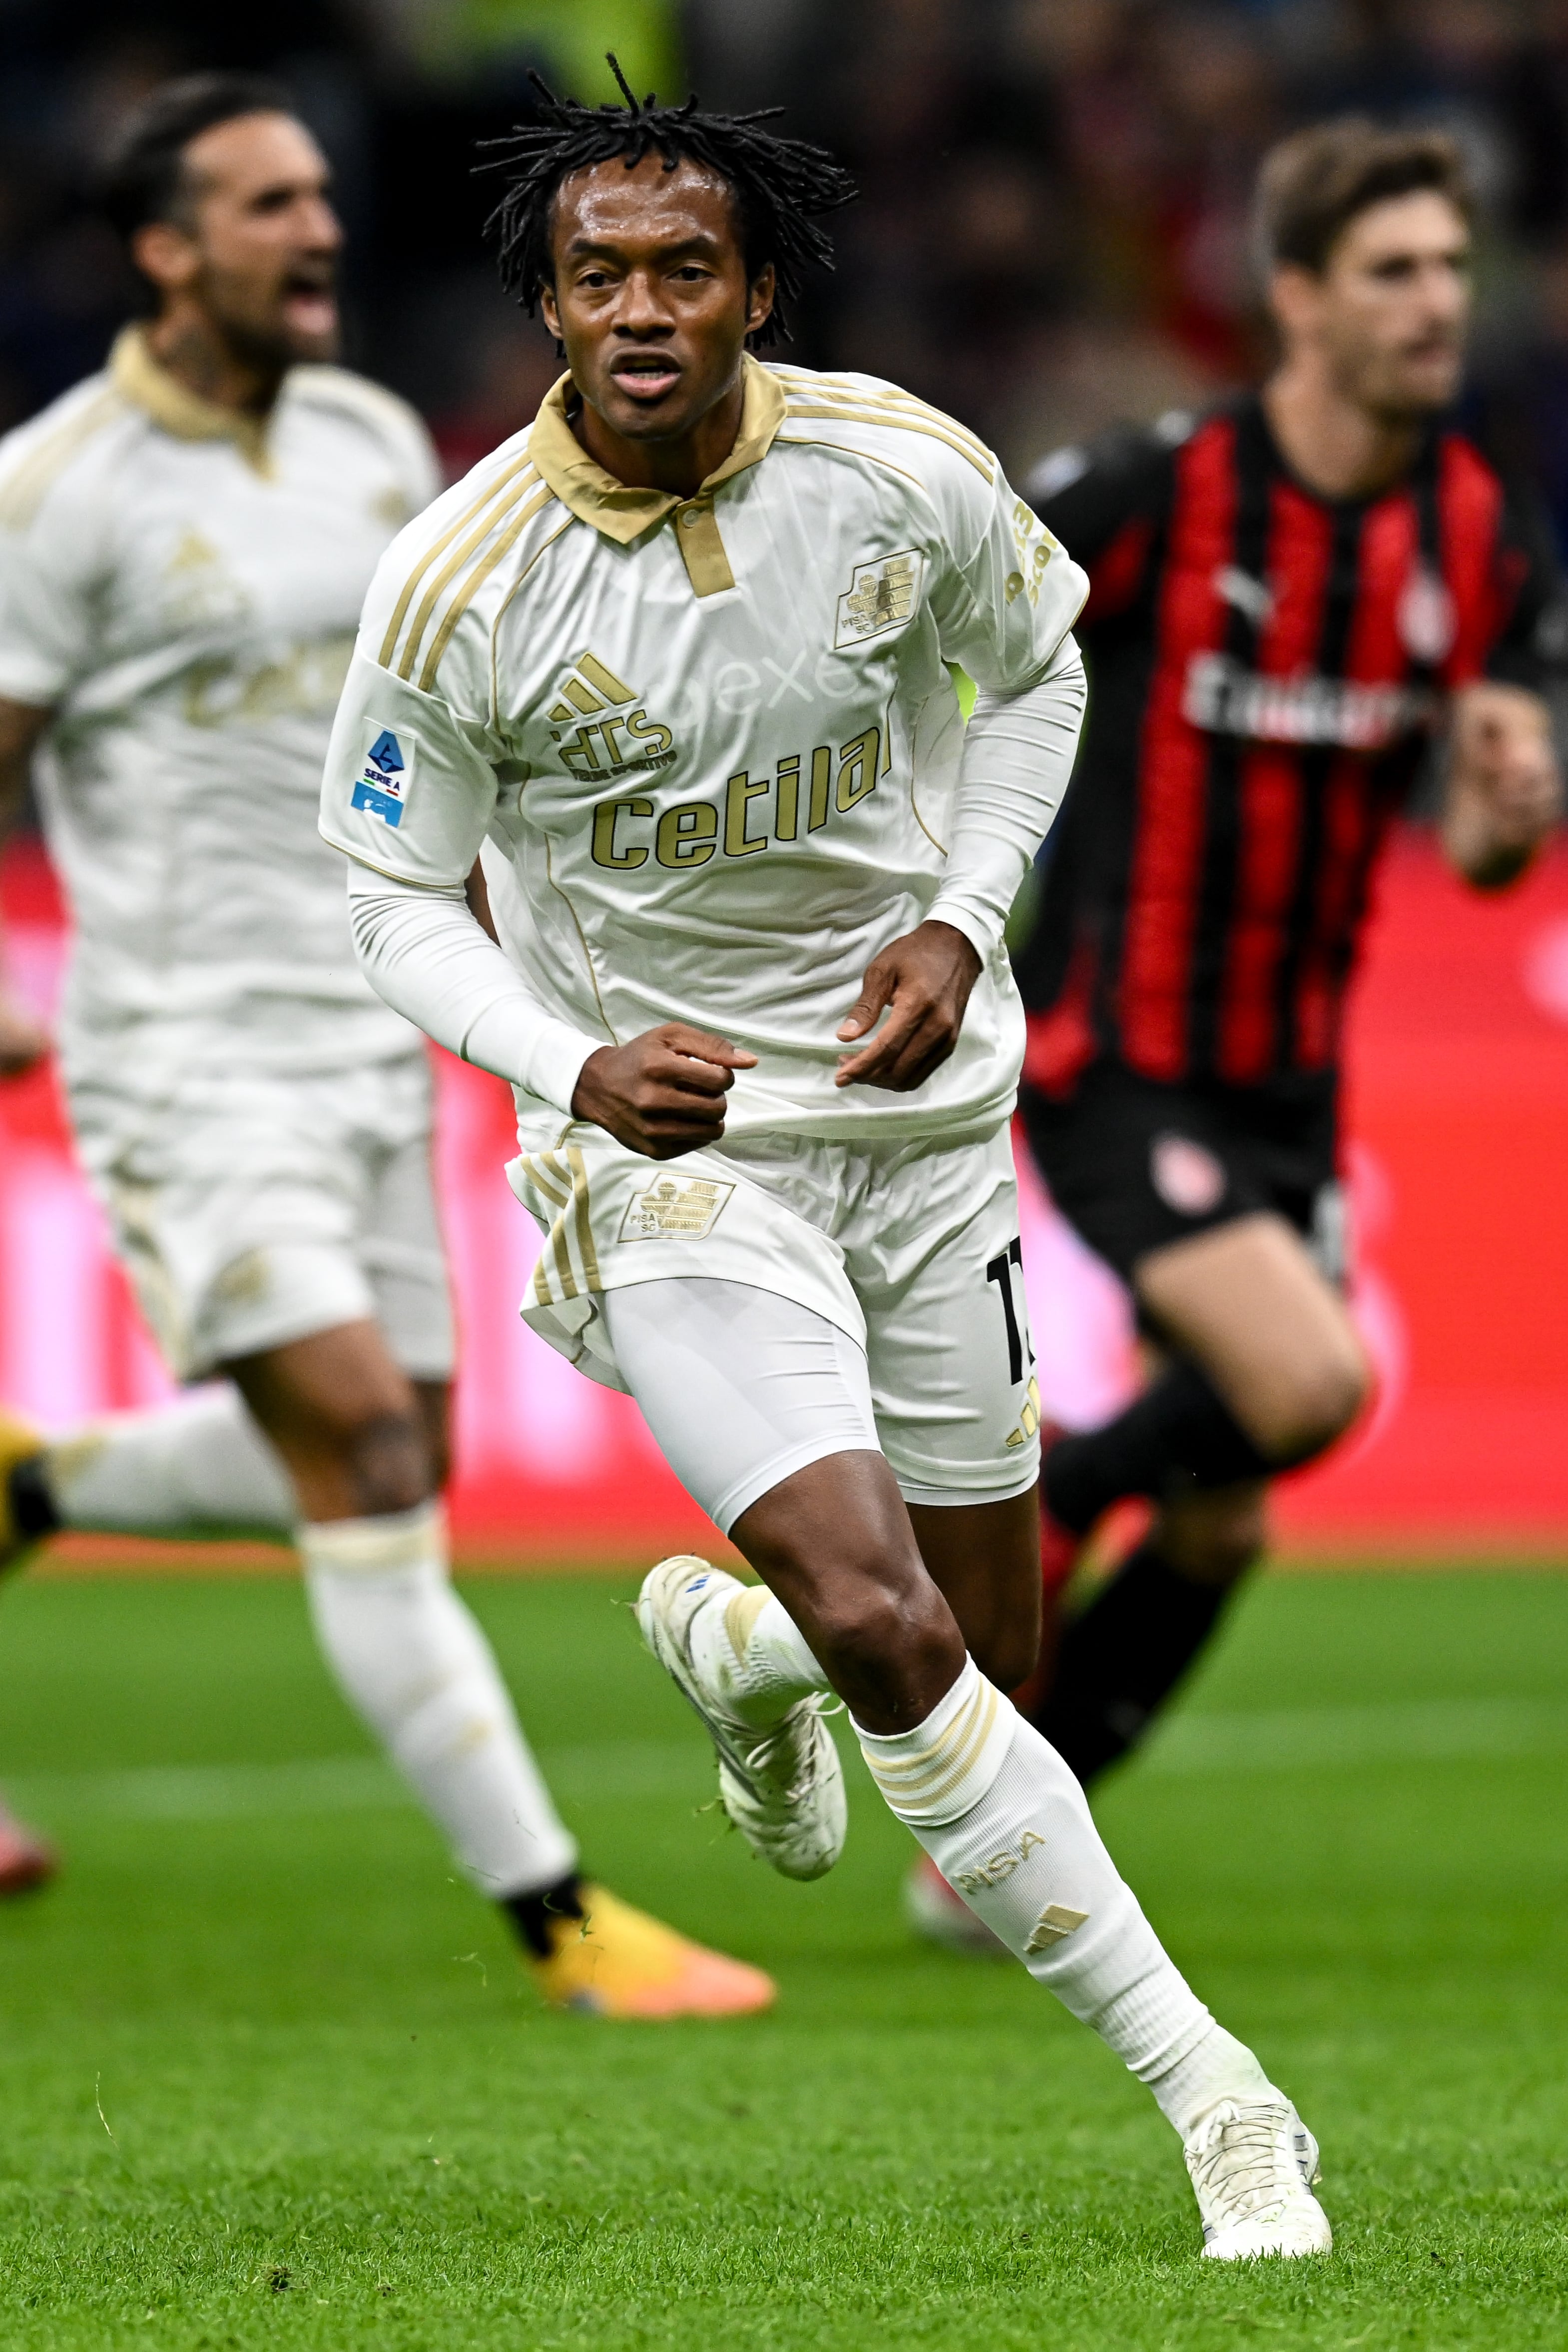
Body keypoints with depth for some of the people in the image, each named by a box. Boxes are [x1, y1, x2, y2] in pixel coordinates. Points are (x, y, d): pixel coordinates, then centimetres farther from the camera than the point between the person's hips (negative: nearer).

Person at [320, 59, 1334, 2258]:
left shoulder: (905, 471, -10)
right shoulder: (455, 585, -16)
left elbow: (1038, 671, 11)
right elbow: (400, 900, -3)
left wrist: (961, 923, -5)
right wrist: (573, 1067, -21)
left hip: (917, 1096, 4)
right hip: (663, 1141, -4)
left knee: (986, 1648, 10)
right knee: (883, 1632, -22)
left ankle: (734, 1633, 47)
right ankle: (1210, 2094, -13)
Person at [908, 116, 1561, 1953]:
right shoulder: (1155, 496, -16)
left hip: (1289, 1086, 6)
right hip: (1115, 1067, -6)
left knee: (1220, 1528, 8)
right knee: (1308, 1386, -25)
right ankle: (1028, 1505, 4)